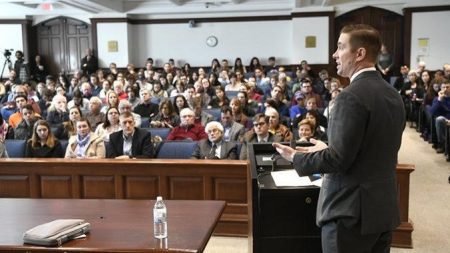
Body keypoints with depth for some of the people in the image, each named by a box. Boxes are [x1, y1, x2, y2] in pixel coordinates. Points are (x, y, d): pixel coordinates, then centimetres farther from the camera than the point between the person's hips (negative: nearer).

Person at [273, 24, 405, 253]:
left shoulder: (352, 96, -19)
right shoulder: (393, 94, 8)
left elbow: (338, 160, -21)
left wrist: (296, 157, -6)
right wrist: (327, 149, 19)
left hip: (352, 210, -8)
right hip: (384, 207, 8)